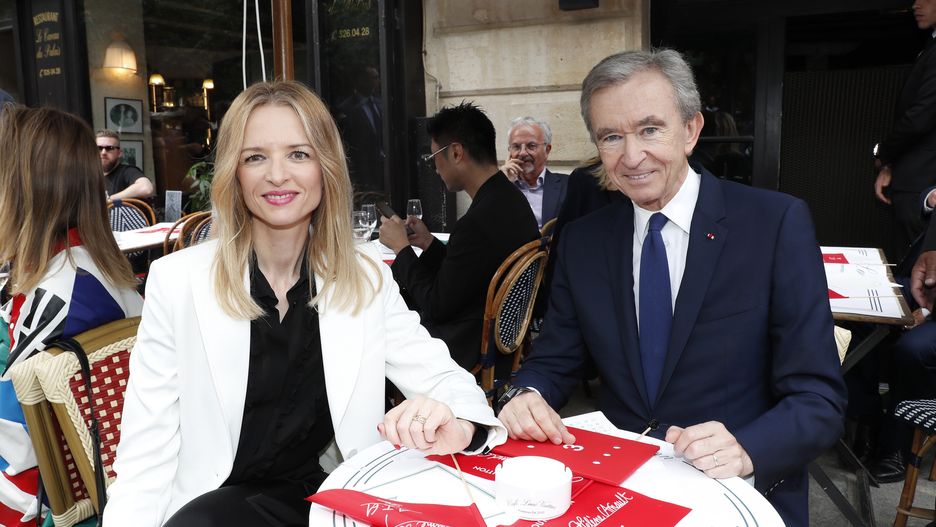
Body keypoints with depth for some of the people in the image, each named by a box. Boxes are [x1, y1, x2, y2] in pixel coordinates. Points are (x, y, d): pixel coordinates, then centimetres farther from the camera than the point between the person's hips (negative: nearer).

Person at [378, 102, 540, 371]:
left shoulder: (479, 221, -28)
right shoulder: (511, 199, 2)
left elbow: (436, 306, -18)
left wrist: (401, 247, -8)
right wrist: (430, 243, 6)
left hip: (464, 347, -9)